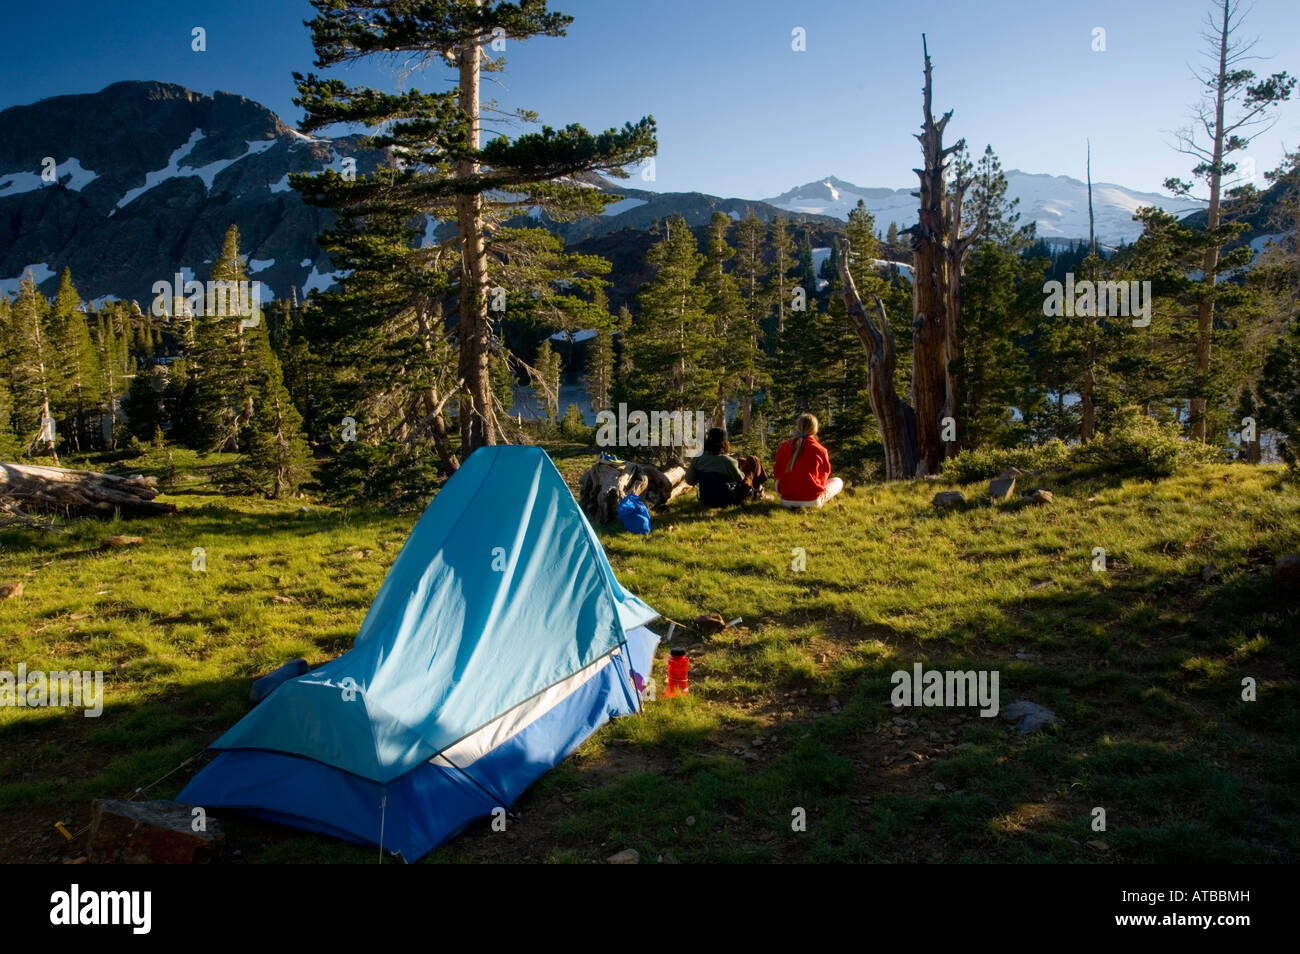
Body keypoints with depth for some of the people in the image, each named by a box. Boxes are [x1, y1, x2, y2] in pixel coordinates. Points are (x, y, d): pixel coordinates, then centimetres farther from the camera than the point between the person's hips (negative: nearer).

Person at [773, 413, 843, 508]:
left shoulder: (784, 446, -2)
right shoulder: (820, 450, -7)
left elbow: (776, 473, 8)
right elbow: (824, 476, 6)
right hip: (812, 501, -2)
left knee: (778, 482, 36)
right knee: (838, 481, 22)